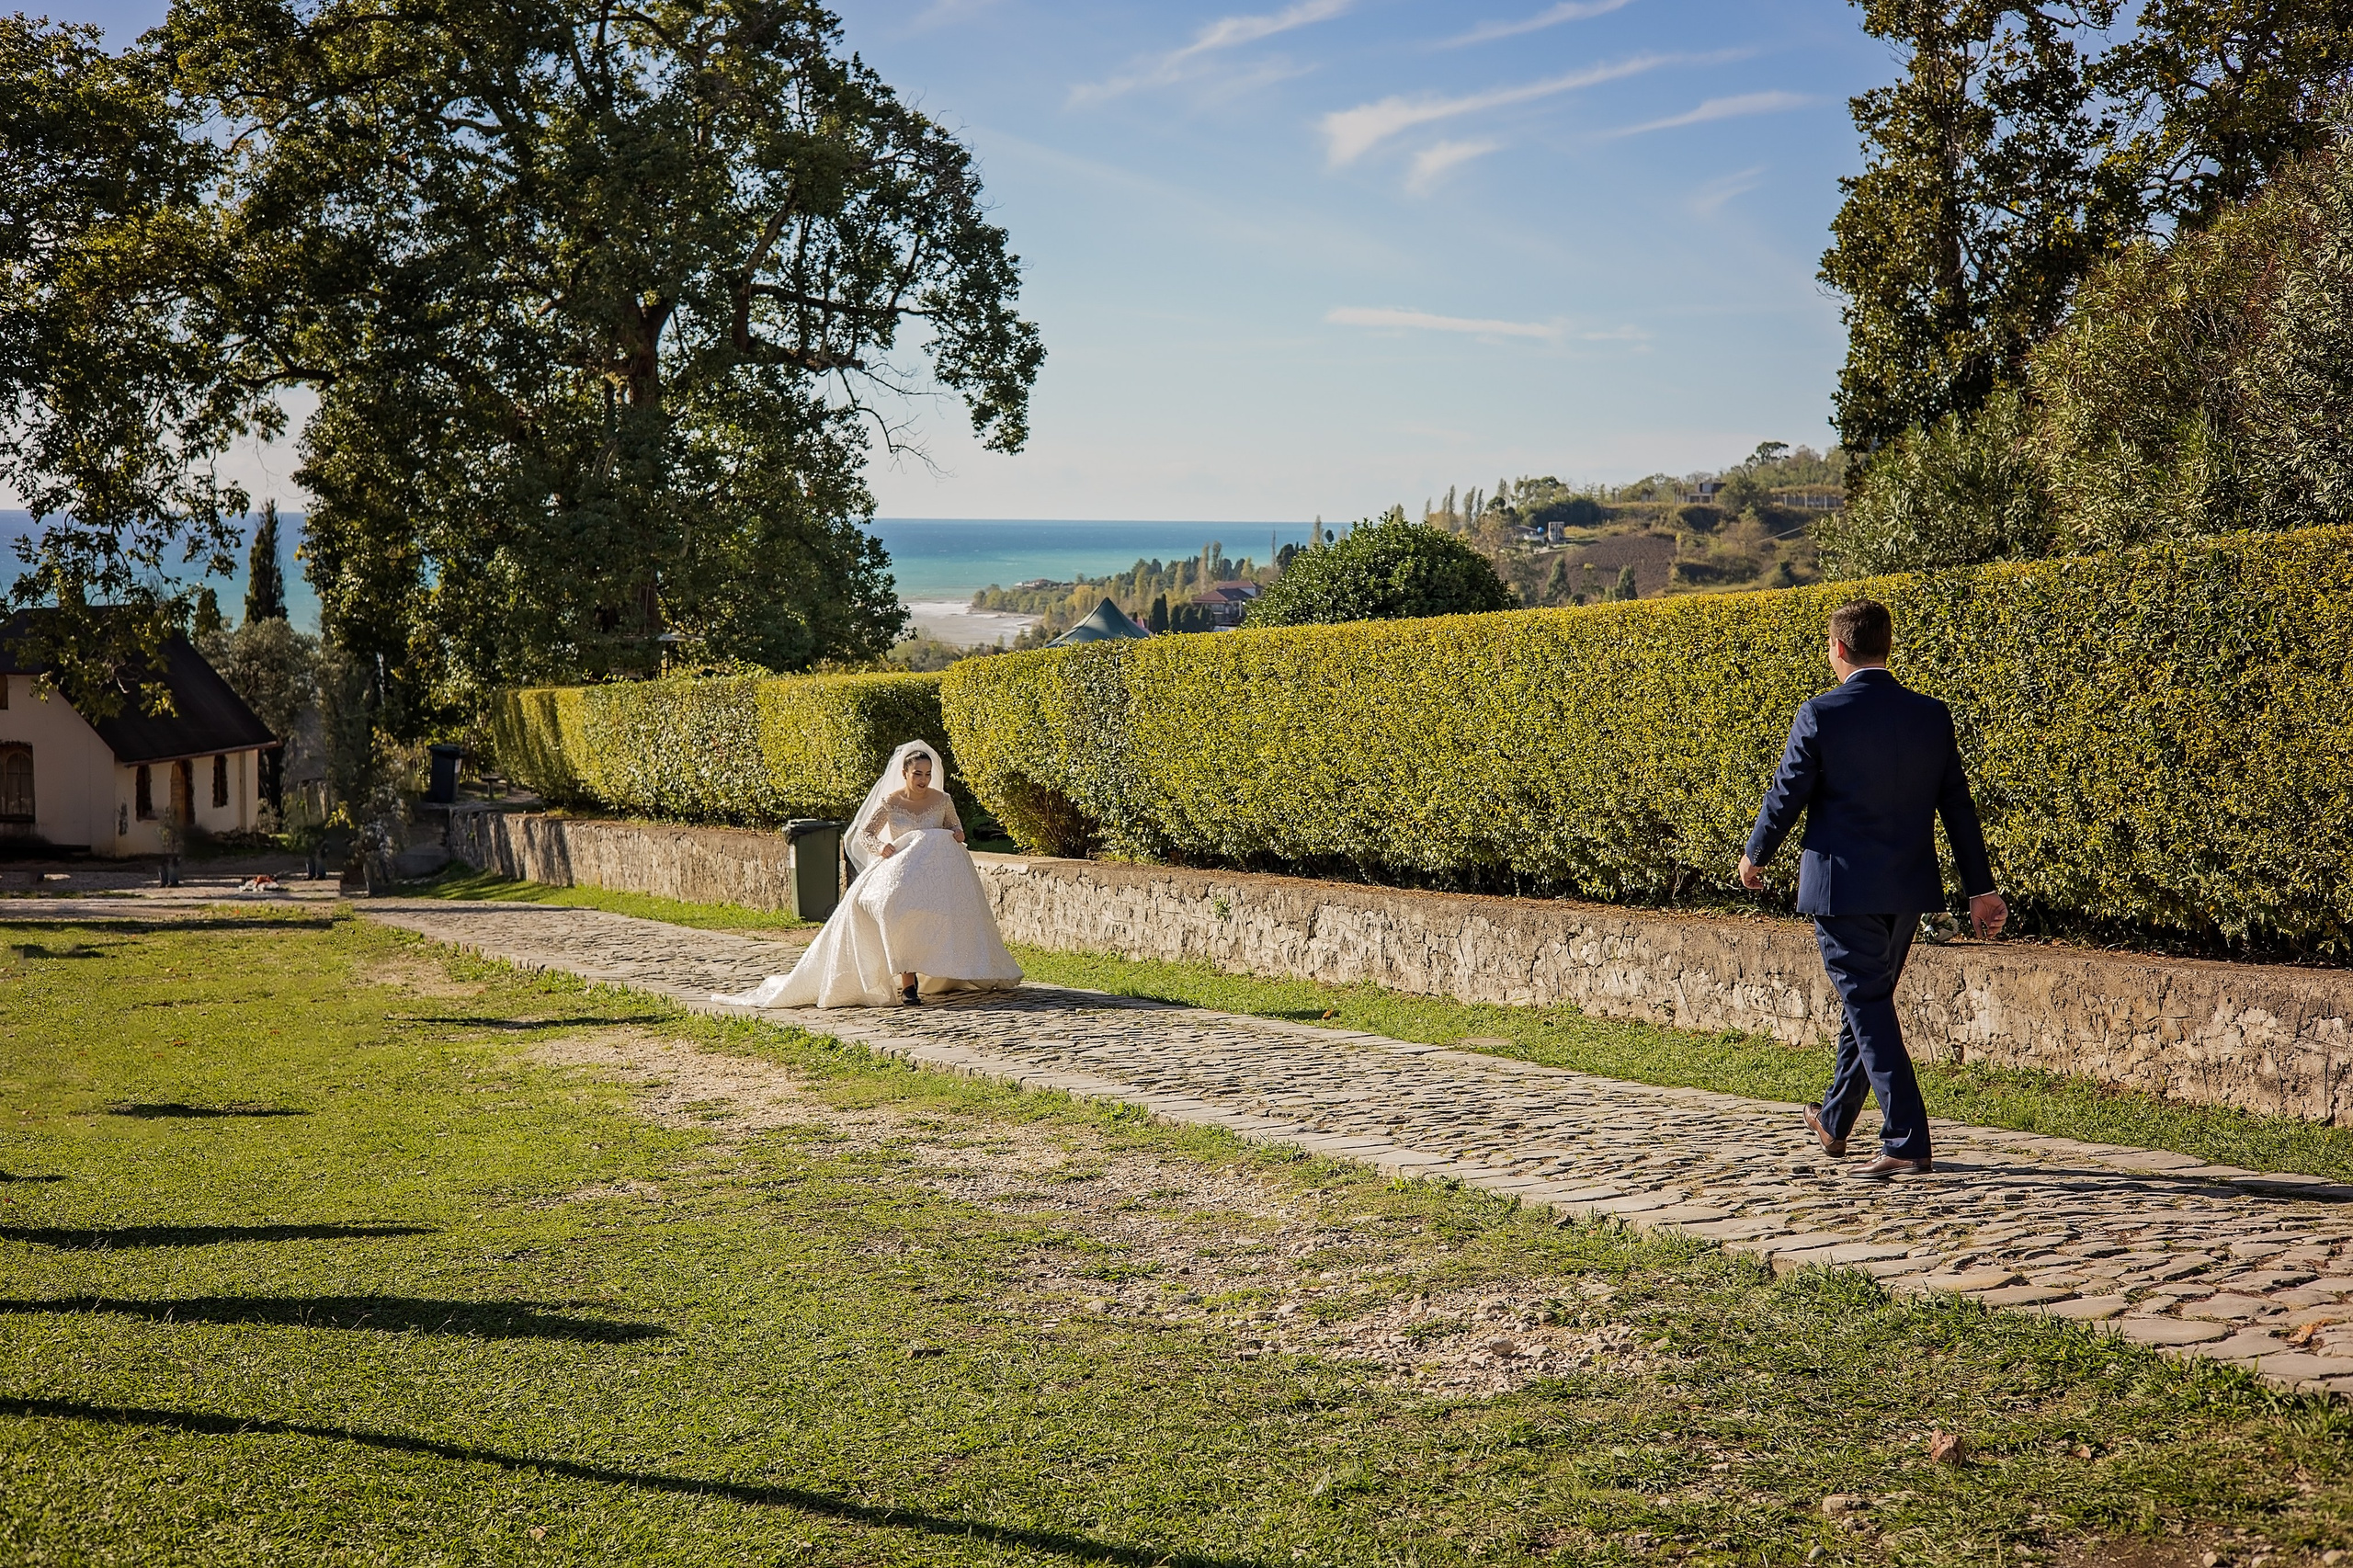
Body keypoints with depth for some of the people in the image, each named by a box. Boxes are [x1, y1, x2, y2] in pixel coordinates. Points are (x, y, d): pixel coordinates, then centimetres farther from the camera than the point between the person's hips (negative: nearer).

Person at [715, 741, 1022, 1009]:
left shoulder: (942, 800, 6)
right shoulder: (890, 802, 1)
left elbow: (955, 826, 21)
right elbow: (864, 834, 4)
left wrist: (957, 834, -4)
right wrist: (881, 847, -17)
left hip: (938, 871, 3)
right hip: (900, 868, -2)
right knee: (898, 909, -34)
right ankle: (907, 983, -37)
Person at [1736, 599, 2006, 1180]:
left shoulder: (1821, 716, -12)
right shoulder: (1932, 716, 2)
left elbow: (1786, 796, -6)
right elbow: (1959, 807, 6)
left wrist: (1754, 856, 12)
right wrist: (1980, 889, 12)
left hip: (1843, 889, -6)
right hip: (1909, 891, 6)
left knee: (1869, 1008, 0)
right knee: (1867, 1001, 19)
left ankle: (1907, 1143, -5)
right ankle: (1834, 1123, 35)